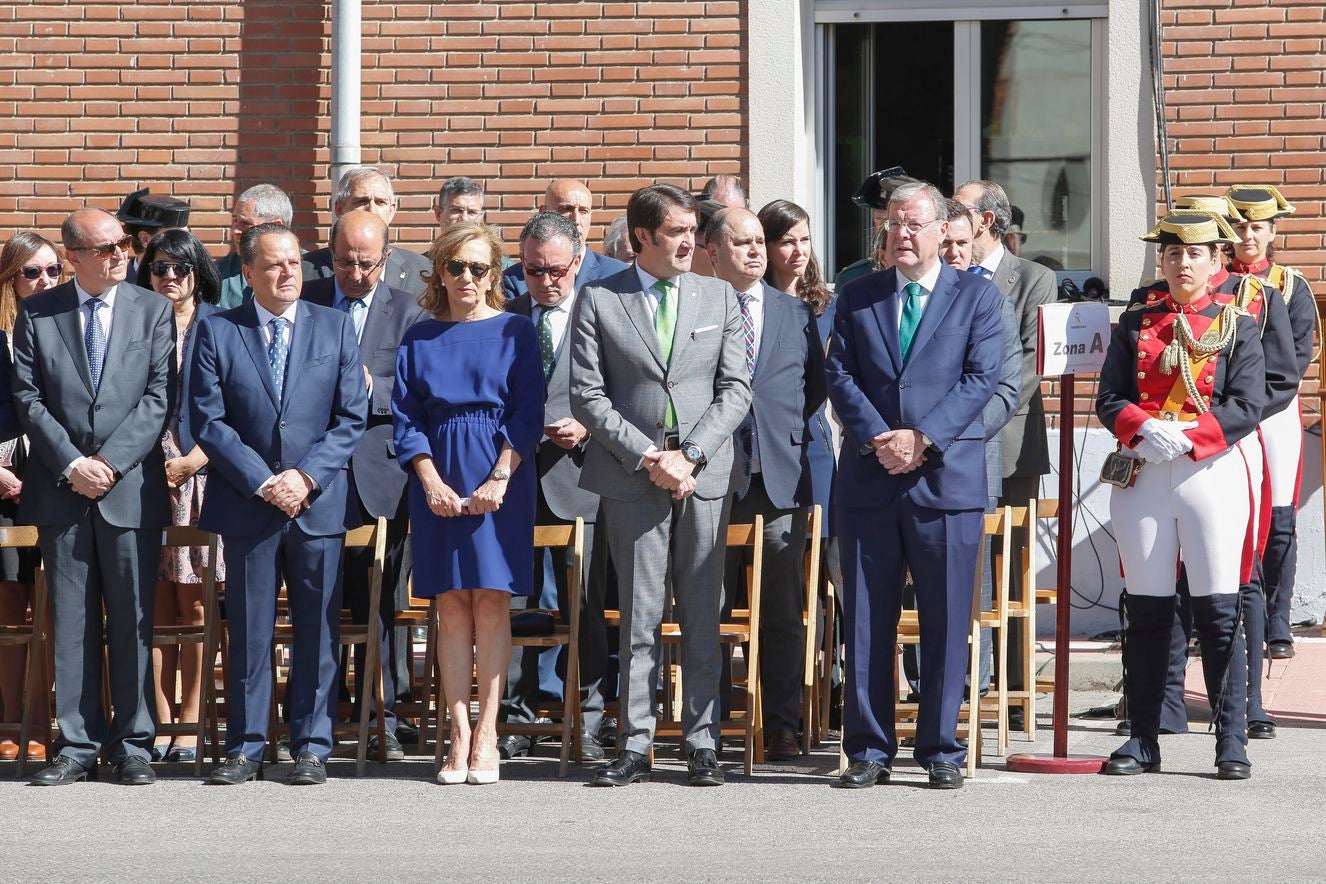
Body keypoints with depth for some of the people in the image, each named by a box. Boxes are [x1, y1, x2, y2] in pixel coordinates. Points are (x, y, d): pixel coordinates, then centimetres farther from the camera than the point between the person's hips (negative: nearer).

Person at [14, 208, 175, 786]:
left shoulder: (152, 310, 5)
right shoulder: (37, 314, 6)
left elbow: (158, 398, -2)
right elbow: (29, 398, 2)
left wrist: (111, 462, -12)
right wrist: (70, 464, -10)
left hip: (130, 488, -1)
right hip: (61, 490, 1)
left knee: (132, 622, 2)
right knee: (70, 623, 4)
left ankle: (133, 744, 8)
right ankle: (78, 745, 8)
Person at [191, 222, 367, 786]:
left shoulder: (335, 327, 8)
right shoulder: (217, 331, 4)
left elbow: (352, 417, 3)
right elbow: (207, 420, -2)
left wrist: (306, 476, -10)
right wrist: (262, 482, -10)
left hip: (320, 501, 1)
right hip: (246, 503, -1)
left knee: (317, 630, 2)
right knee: (249, 630, 3)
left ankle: (311, 747, 9)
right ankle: (245, 748, 9)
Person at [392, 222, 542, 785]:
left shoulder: (514, 332, 5)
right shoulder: (420, 340, 11)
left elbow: (528, 413, -1)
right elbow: (406, 420, 6)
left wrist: (499, 478, -12)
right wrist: (432, 483, -8)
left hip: (501, 480, -2)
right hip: (439, 481, 2)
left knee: (491, 603, -5)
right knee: (453, 606, -1)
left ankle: (486, 736, -5)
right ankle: (460, 737, -2)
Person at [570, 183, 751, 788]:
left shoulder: (719, 297, 10)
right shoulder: (598, 301, 3)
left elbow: (735, 390, 5)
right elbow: (587, 396, -1)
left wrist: (691, 454, -8)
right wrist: (647, 457, -10)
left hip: (705, 474, 2)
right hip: (632, 477, -2)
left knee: (702, 613, 3)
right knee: (638, 614, 0)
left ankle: (701, 744, 7)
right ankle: (635, 746, 4)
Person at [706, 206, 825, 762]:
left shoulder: (798, 314, 14)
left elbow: (816, 388, 18)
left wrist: (799, 442, 8)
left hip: (783, 479, 2)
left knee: (783, 613, 2)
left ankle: (782, 728, 5)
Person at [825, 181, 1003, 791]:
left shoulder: (976, 296, 6)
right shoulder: (857, 298, 13)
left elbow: (981, 378, -4)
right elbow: (839, 375, 5)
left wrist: (922, 439, -14)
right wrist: (877, 439, -11)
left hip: (947, 478, -2)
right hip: (869, 481, 2)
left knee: (946, 621, 0)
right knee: (866, 620, 3)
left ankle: (941, 751, 8)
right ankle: (867, 751, 9)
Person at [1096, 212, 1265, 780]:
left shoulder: (1237, 327, 5)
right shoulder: (1135, 324, 12)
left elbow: (1247, 406, -5)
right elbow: (1109, 400, 6)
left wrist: (1187, 437, -17)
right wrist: (1144, 429, -15)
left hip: (1211, 472, -2)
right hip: (1141, 476, 2)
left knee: (1219, 611, -4)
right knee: (1146, 610, 5)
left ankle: (1232, 743, 0)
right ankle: (1143, 741, 11)